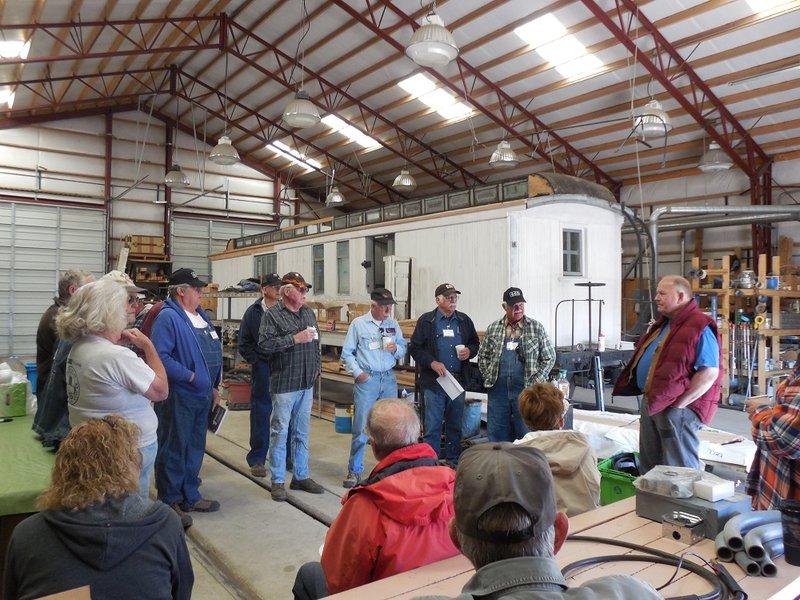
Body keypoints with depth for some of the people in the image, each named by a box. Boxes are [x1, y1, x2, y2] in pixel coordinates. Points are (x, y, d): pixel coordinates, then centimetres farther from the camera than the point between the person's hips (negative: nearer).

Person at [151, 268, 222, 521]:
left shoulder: (201, 316, 13)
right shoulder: (168, 317, -14)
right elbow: (160, 356, -25)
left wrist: (214, 386, 16)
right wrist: (191, 377, -22)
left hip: (201, 396, 9)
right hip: (178, 396, -8)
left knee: (195, 448, 17)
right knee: (173, 449, 5)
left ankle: (190, 496, 31)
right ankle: (170, 501, 19)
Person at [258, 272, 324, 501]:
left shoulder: (308, 313, 12)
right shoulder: (272, 315, -7)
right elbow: (265, 344, -19)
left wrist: (316, 367, 12)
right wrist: (295, 338, -20)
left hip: (307, 383, 6)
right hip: (284, 384, -6)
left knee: (301, 432, 14)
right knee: (280, 432, 3)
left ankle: (301, 476, 26)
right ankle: (277, 481, 16)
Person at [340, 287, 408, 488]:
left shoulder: (394, 324, 8)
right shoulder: (358, 324, -2)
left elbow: (403, 349, 14)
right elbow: (347, 353, 0)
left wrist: (396, 348, -8)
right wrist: (358, 373, -9)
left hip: (389, 379, 4)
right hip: (367, 379, -3)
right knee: (361, 426, -1)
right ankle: (354, 471, 11)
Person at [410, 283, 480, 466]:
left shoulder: (464, 320, 10)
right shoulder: (426, 320, -1)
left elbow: (475, 343, 19)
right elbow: (415, 348, -3)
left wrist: (470, 351, -3)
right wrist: (432, 362, -15)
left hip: (458, 380, 4)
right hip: (433, 382, -4)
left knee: (455, 425, 13)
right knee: (432, 426, 0)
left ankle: (453, 462, 26)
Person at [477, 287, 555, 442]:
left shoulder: (536, 328, 1)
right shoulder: (493, 329, 7)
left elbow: (549, 358, 4)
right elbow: (483, 356, 14)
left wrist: (535, 381, -3)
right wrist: (489, 377, 3)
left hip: (525, 389, -2)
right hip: (498, 390, 2)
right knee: (496, 434, 8)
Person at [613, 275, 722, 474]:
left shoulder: (700, 327, -15)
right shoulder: (663, 324, 15)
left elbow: (709, 373, -21)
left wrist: (679, 403, -19)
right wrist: (649, 397, 14)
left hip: (678, 408, -9)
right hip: (651, 403, 9)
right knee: (648, 466, 19)